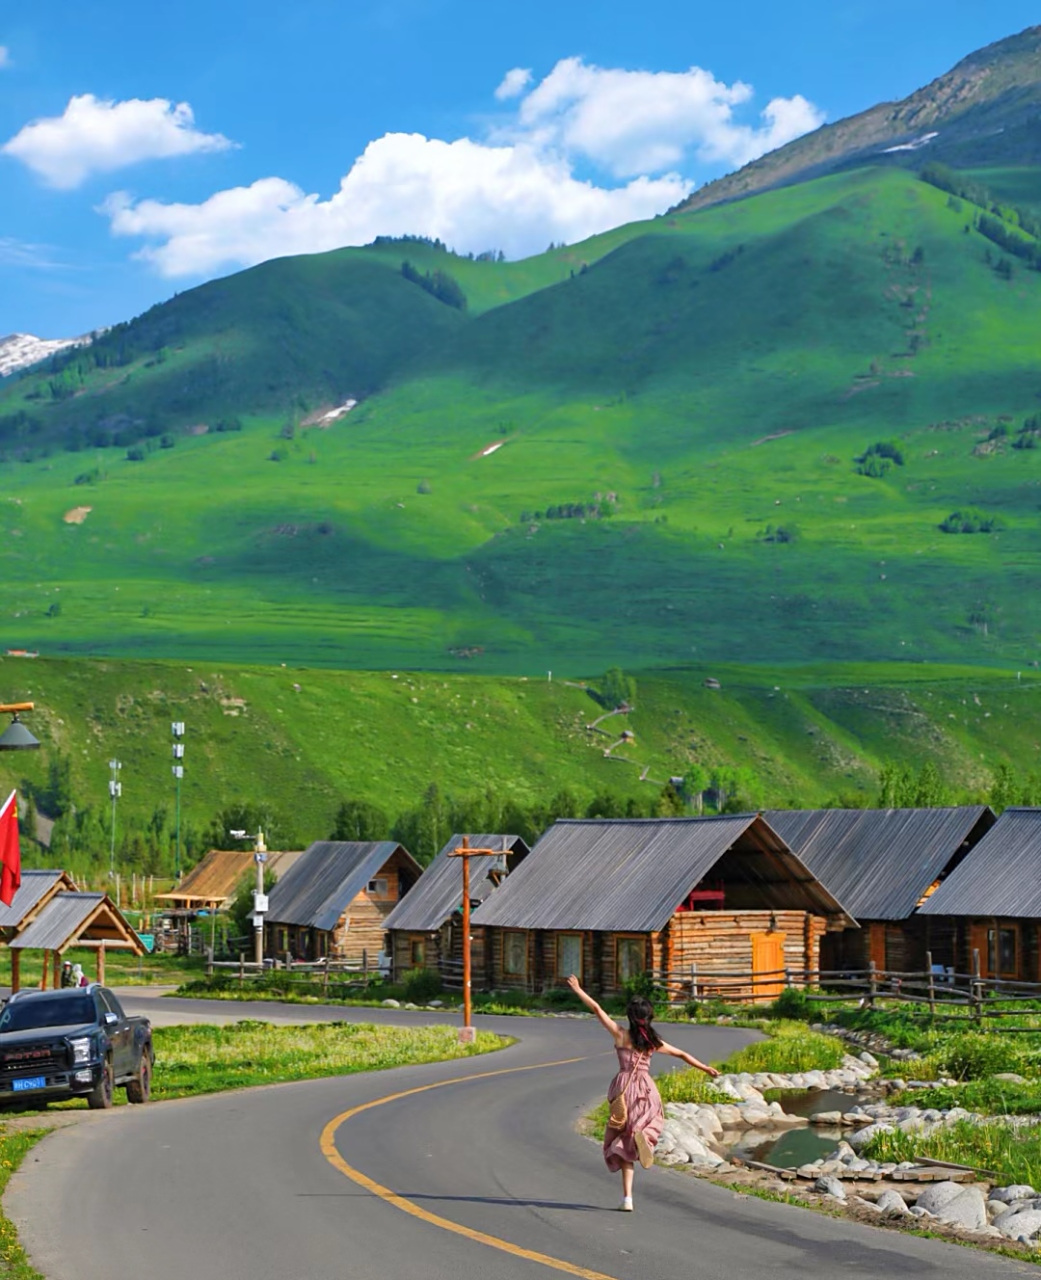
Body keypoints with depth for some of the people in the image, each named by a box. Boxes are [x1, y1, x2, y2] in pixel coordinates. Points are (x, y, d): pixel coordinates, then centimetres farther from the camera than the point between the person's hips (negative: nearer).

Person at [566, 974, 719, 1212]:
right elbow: (682, 1054, 16)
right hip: (647, 1090, 1)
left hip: (625, 1088, -1)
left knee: (625, 1145, 5)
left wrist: (578, 990, 6)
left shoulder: (621, 1034, -1)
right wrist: (705, 1068, 27)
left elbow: (597, 1010, -2)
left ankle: (627, 1198, -1)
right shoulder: (654, 1041, 7)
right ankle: (643, 1136, -21)